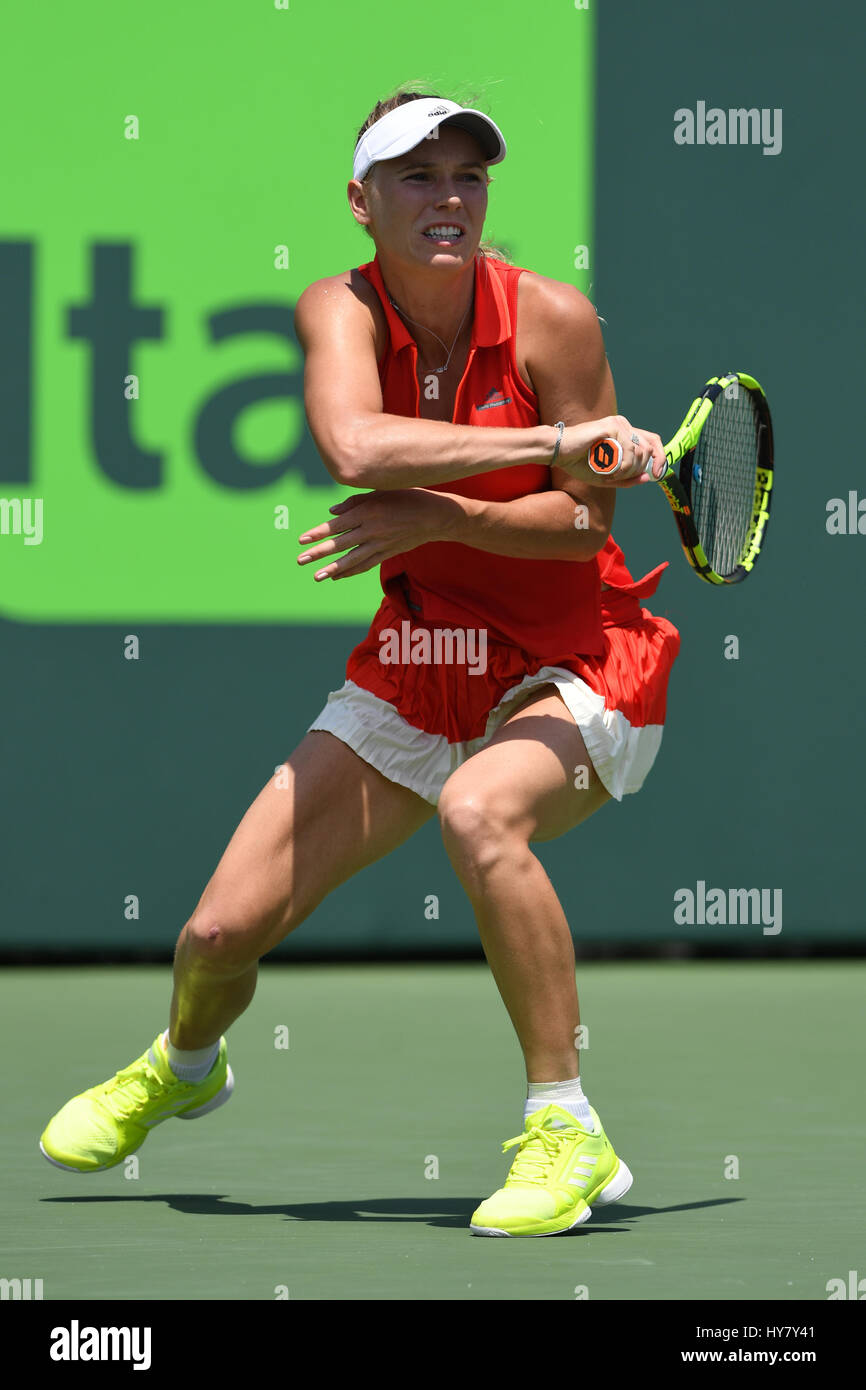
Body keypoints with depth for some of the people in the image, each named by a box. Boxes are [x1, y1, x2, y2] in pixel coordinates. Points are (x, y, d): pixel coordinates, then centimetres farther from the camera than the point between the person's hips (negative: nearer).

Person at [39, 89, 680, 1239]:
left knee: (481, 812, -39)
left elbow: (582, 523, -11)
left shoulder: (552, 318, -15)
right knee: (219, 935, 1)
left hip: (574, 668, -3)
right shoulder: (342, 312, -10)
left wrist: (433, 517, -26)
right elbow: (355, 446, -32)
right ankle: (183, 1068, 41)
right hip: (416, 668, 4)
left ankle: (568, 1135, -26)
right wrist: (553, 439, -40)